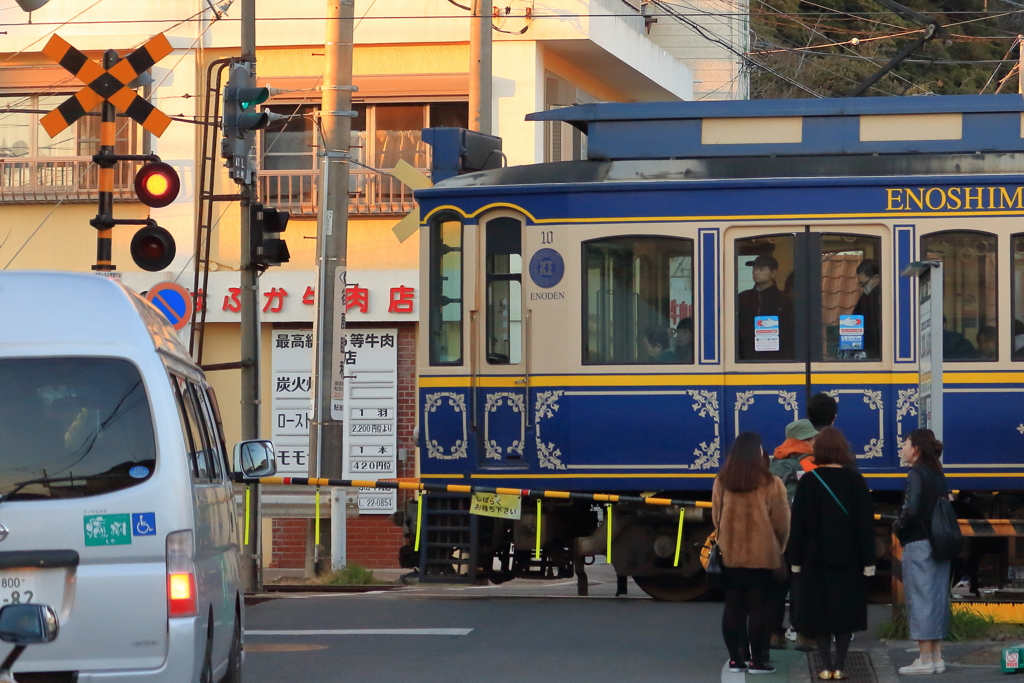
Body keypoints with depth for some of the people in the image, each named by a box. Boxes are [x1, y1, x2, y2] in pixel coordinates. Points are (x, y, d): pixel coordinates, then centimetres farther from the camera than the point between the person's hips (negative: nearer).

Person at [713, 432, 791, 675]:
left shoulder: (721, 482, -2)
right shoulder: (770, 484, -12)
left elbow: (716, 518, 8)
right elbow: (781, 523, -5)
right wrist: (778, 547, 13)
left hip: (730, 554, 3)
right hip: (762, 555, -3)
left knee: (733, 606, 10)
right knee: (758, 607, 2)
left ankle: (735, 659, 13)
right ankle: (757, 660, 4)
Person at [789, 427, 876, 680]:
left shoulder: (808, 482, -5)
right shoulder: (855, 481, -5)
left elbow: (798, 524, -3)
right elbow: (866, 523, -5)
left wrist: (796, 559, 4)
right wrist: (868, 560, -1)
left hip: (816, 558, 0)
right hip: (848, 558, 0)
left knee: (819, 611, 7)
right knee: (846, 611, 8)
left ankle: (826, 667, 4)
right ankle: (839, 666, 4)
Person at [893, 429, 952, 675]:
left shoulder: (917, 474, -12)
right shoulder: (939, 475, 11)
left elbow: (911, 510, -22)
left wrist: (898, 528, -4)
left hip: (918, 544, -8)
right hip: (939, 543, 8)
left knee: (920, 599, -4)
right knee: (937, 598, 11)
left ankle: (926, 660, -3)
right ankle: (937, 657, 15)